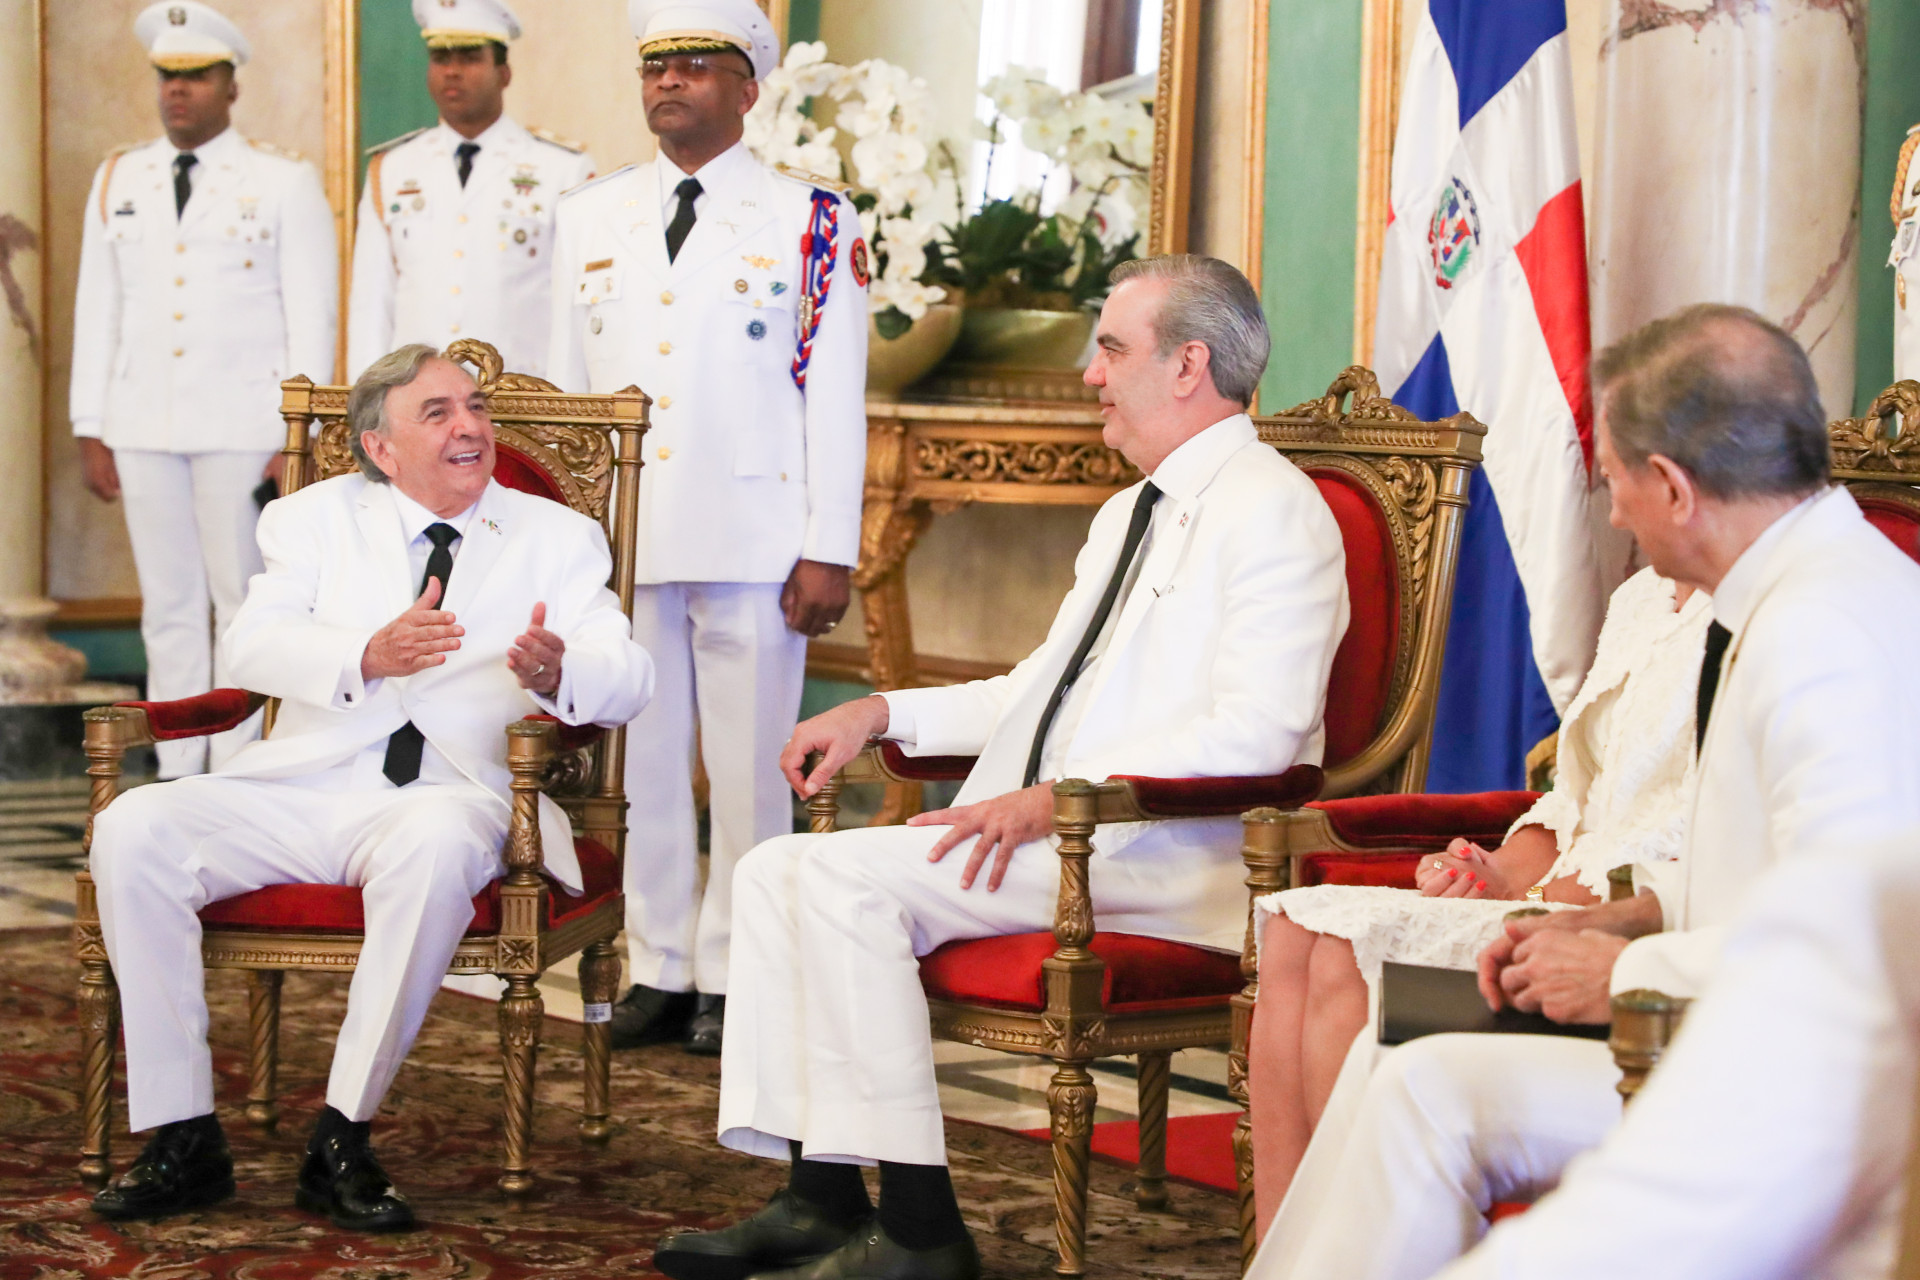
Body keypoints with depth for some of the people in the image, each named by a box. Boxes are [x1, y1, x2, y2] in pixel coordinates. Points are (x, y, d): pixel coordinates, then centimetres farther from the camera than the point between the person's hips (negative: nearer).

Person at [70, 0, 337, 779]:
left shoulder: (285, 183, 2)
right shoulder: (117, 181, 13)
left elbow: (311, 320, -1)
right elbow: (97, 313, 14)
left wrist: (298, 439, -8)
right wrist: (91, 431, 8)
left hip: (243, 427, -4)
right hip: (143, 426, 4)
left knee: (245, 608, -4)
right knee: (168, 608, 6)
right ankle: (176, 783, 10)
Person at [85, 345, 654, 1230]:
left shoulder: (557, 538, 14)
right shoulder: (317, 518, 15)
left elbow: (626, 677, 1)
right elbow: (251, 646, -1)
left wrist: (557, 674, -24)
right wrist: (368, 658, -22)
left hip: (451, 793, -2)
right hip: (300, 786, 2)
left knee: (435, 848, -38)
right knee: (133, 829, -23)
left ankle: (341, 1141, -29)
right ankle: (182, 1139, -17)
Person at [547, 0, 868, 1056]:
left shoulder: (812, 223, 1)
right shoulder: (588, 217, 13)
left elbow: (835, 400, -1)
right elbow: (566, 389, 15)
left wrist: (829, 551, -7)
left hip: (752, 543, -3)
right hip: (620, 538, 4)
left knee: (749, 768, 1)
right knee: (639, 762, 7)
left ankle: (731, 977, 11)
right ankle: (658, 970, 16)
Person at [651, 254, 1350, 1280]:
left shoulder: (1272, 512, -9)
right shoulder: (1128, 513, 23)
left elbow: (1253, 734, -20)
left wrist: (1056, 800, -25)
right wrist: (884, 713, 15)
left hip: (1165, 859, -10)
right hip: (1038, 835, 10)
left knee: (845, 875, -24)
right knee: (776, 871, -4)